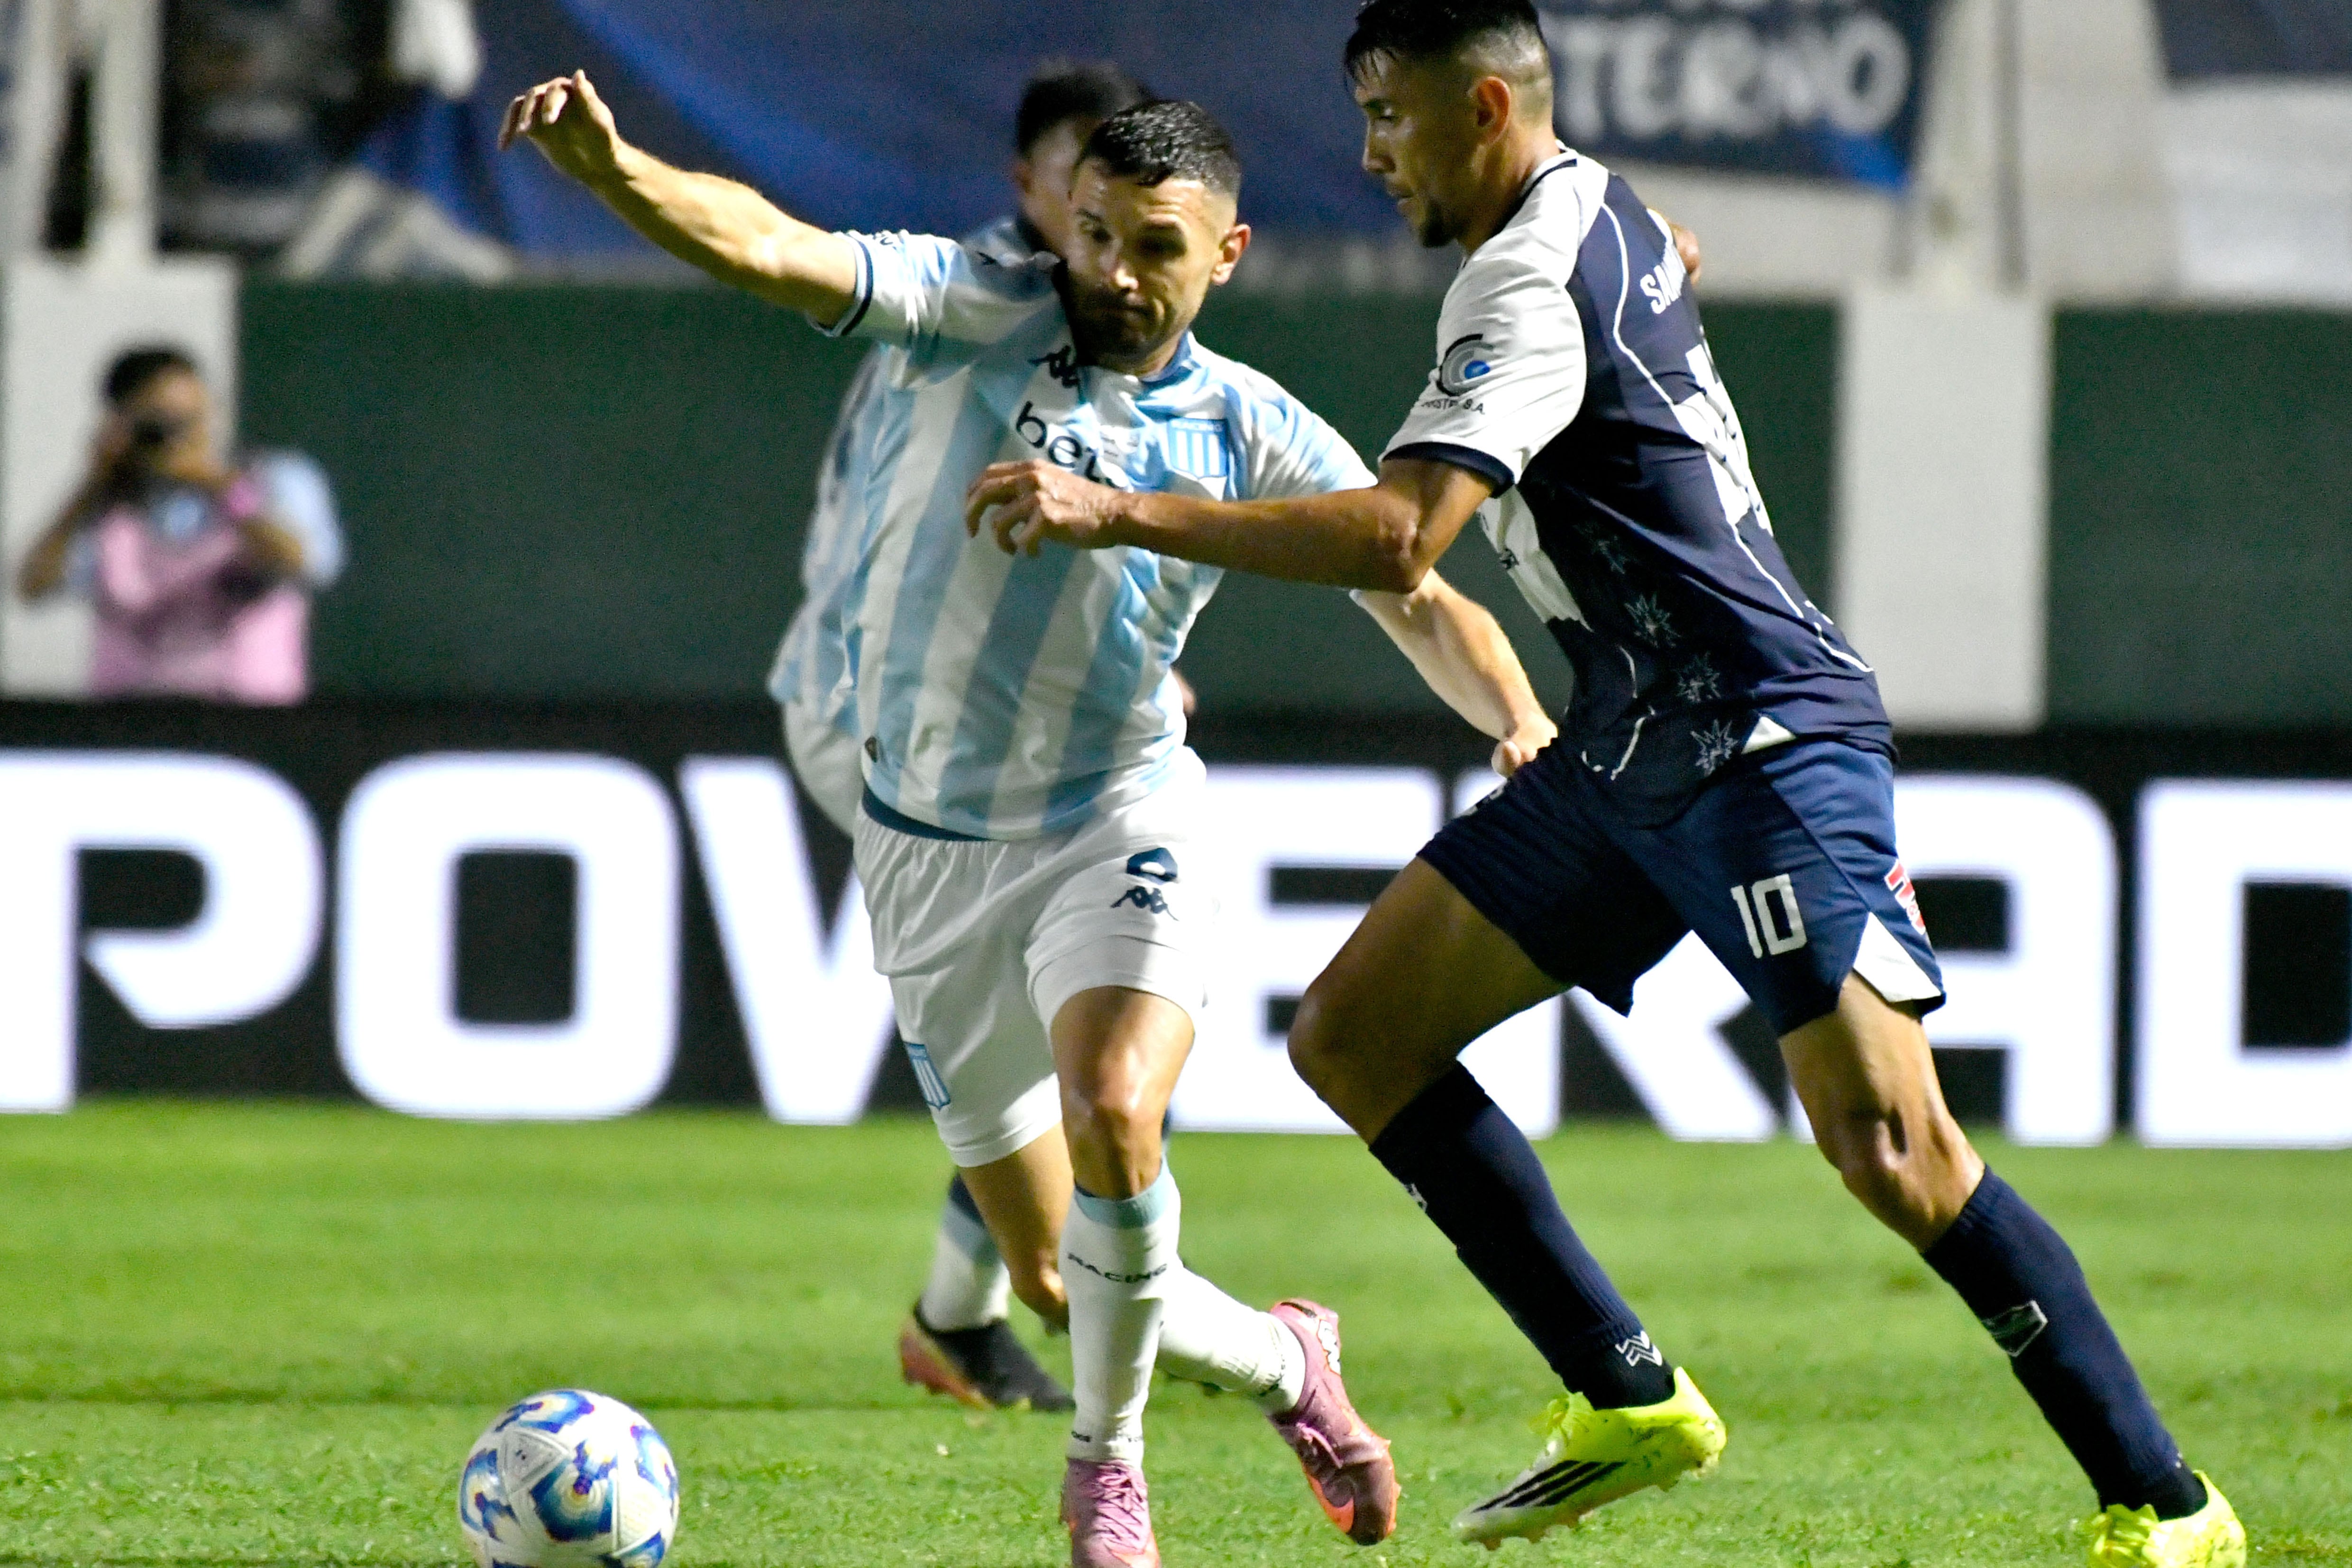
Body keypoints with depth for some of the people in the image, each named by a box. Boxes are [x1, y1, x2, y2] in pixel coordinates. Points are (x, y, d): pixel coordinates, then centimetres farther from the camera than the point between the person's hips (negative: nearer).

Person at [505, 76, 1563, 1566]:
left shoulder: (1255, 434, -2)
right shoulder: (974, 313, -8)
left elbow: (1423, 603, 3)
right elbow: (768, 246, -22)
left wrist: (1520, 719, -18)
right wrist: (607, 165, -41)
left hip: (1114, 832, -1)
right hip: (929, 846, 1)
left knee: (1112, 1115, -32)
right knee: (1055, 1273, 6)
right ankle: (1284, 1362, 37)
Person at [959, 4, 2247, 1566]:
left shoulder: (1530, 282, -17)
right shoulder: (1602, 210, 12)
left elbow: (1396, 539, -29)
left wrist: (1118, 513, -29)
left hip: (1768, 739, -10)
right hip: (1631, 755, 10)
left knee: (1887, 1141, -18)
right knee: (1355, 1033, 4)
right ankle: (1631, 1401, 6)